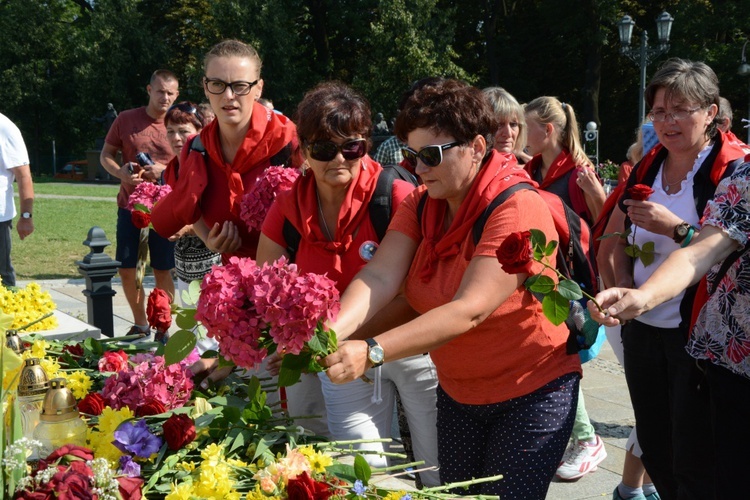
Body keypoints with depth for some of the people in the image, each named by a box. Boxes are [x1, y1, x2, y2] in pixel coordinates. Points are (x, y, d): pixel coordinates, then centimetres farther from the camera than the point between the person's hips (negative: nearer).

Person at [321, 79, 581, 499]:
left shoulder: (518, 210, -24)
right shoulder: (421, 205, -3)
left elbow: (470, 310, -35)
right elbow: (379, 277, -18)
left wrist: (371, 352, -44)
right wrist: (330, 333, -38)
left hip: (531, 394, -6)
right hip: (457, 390, 6)